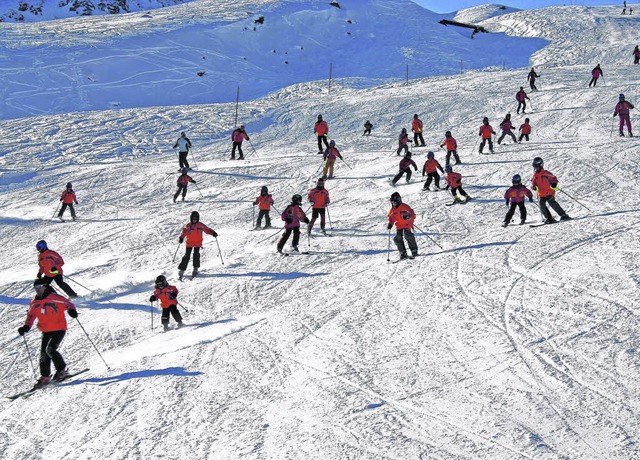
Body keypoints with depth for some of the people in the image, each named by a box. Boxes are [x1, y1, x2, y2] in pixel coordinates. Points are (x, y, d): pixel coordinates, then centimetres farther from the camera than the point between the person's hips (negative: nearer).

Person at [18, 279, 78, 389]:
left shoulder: (55, 298, -11)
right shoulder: (34, 303, 7)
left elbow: (68, 304, -9)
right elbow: (31, 316, 16)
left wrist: (72, 311, -30)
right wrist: (26, 327, 0)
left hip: (59, 329, -6)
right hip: (46, 331, 6)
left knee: (50, 350, -20)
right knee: (43, 353, 3)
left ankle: (62, 371, -1)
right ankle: (44, 377, 15)